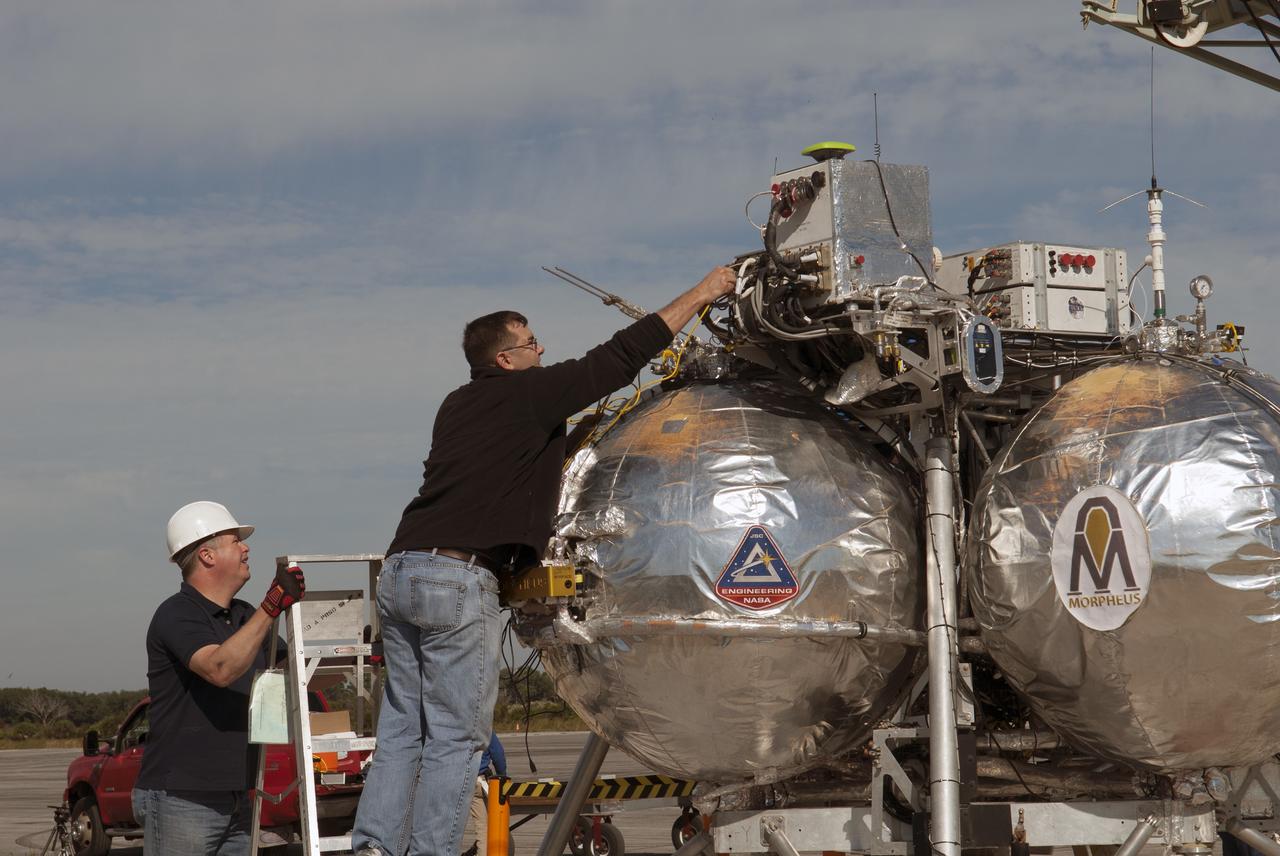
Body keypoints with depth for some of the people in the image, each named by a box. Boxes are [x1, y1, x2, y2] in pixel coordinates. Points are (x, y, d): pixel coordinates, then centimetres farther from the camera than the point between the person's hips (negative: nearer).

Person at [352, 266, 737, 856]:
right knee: (455, 735, -3)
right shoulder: (529, 393, -1)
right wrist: (700, 295, 7)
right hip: (459, 579, -8)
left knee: (404, 728, 10)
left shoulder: (458, 406, 20)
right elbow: (620, 358, 0)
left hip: (399, 572, 8)